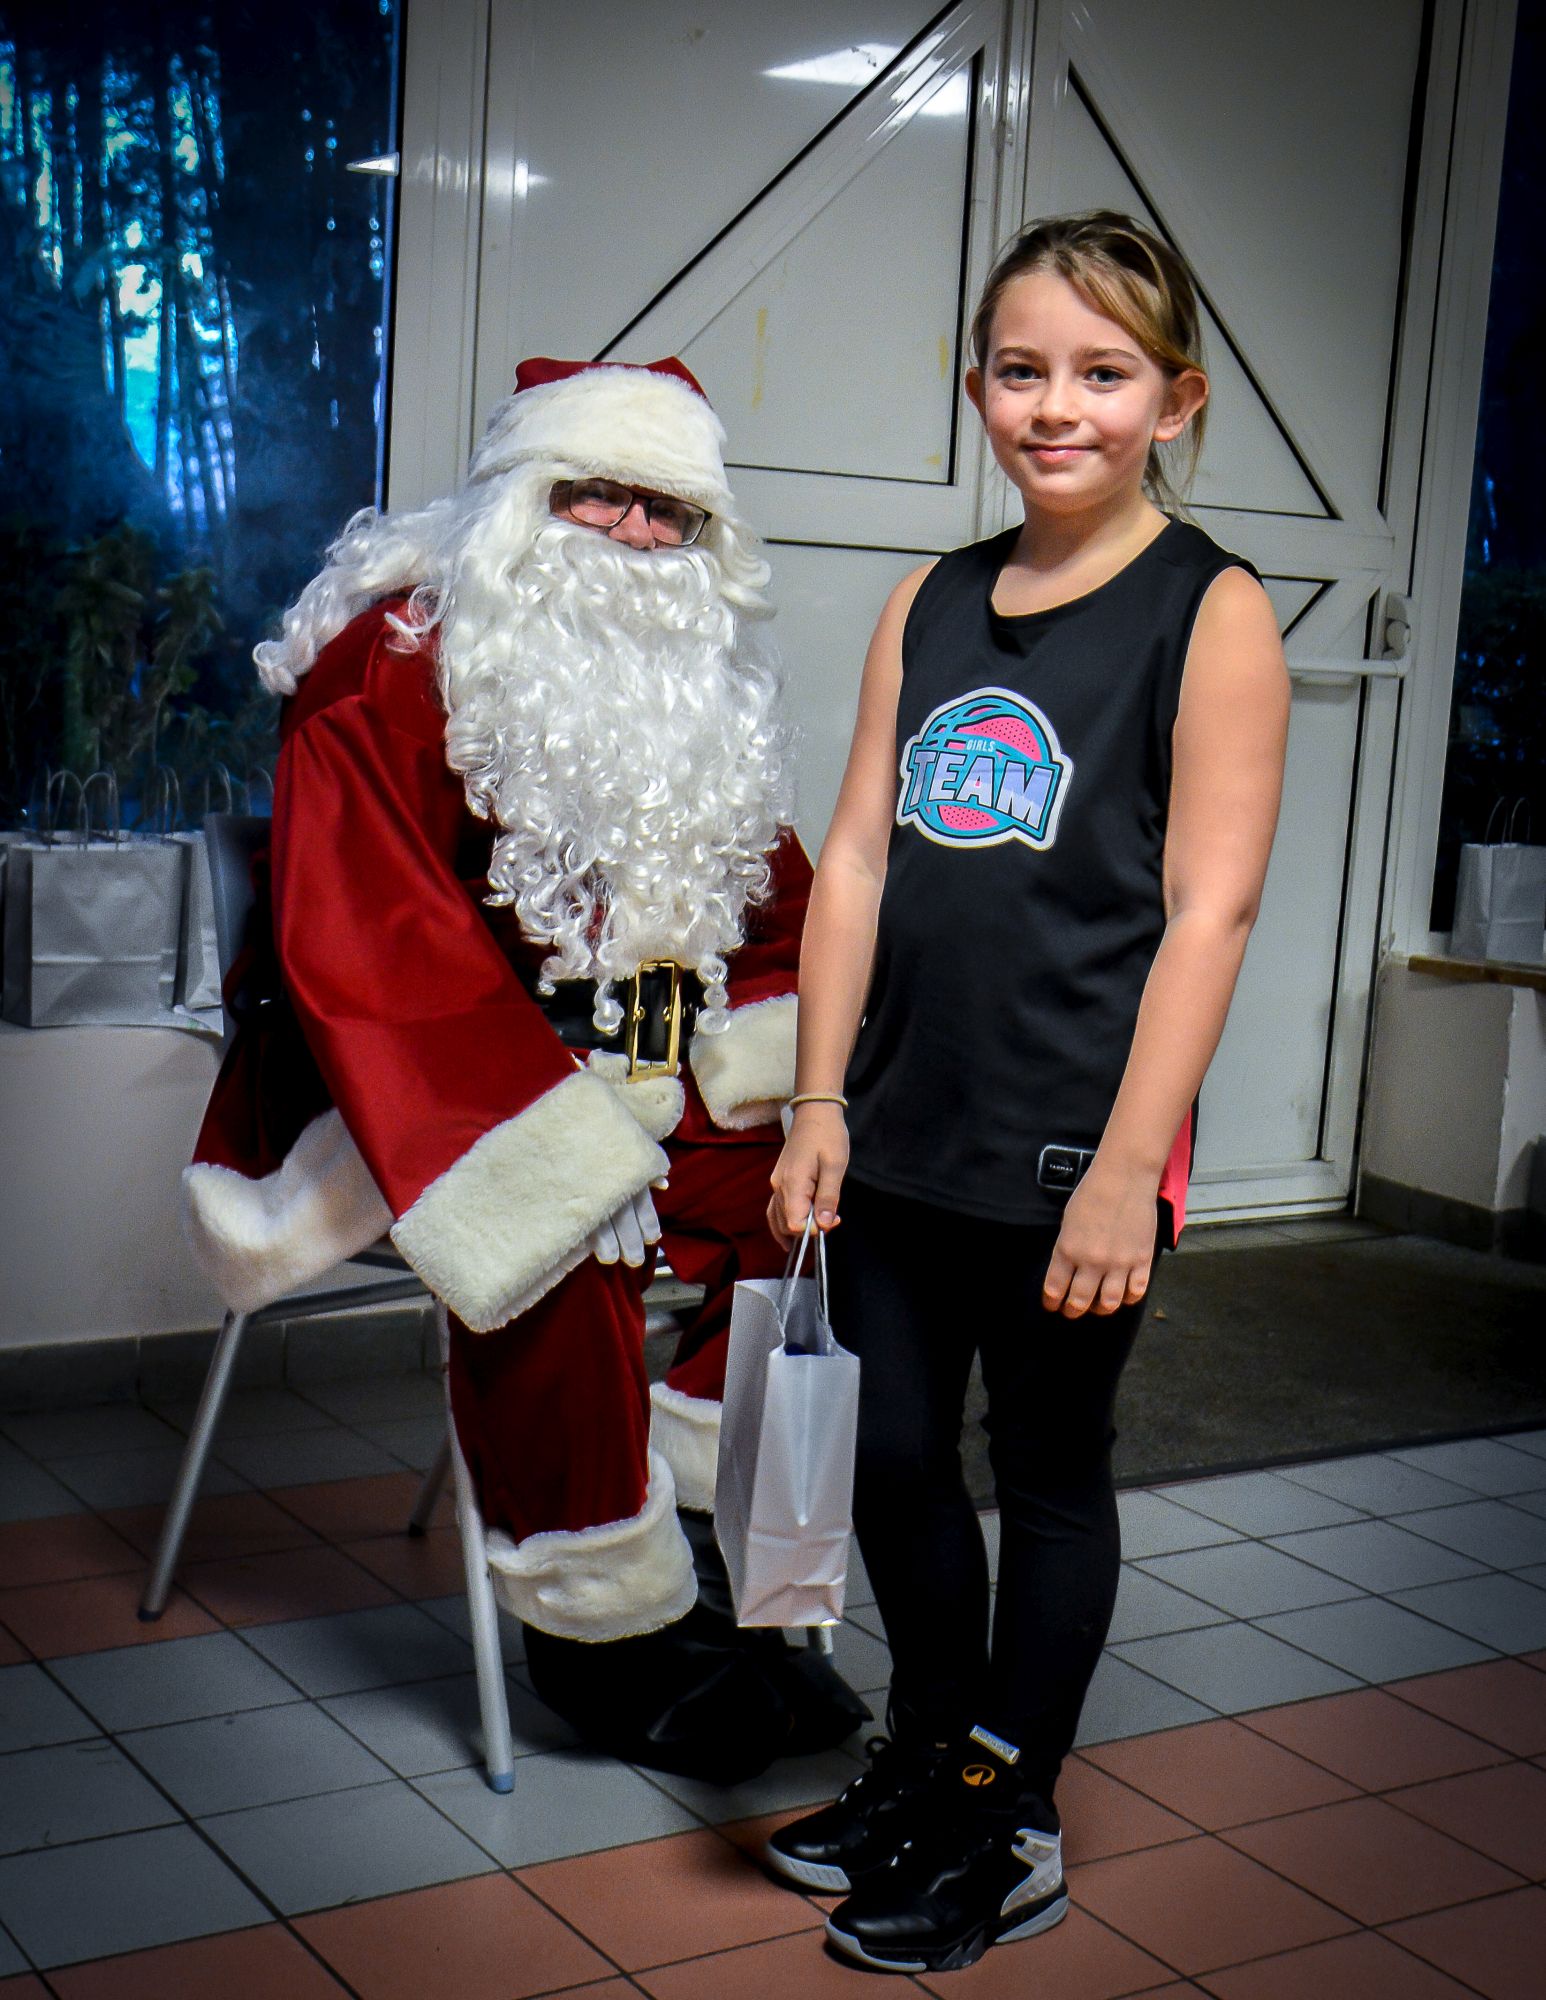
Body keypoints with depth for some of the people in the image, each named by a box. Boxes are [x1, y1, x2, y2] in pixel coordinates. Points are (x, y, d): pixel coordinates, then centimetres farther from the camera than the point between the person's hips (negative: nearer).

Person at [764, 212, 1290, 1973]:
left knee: (1051, 1474, 10)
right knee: (892, 1460, 15)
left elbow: (1208, 908, -12)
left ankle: (1014, 1828, 28)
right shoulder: (930, 605, 9)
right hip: (899, 1132, 5)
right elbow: (857, 859, 8)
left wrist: (1127, 1167, -17)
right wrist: (821, 1102, 3)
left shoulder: (1212, 613, -7)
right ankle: (928, 1761, 38)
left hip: (1069, 1148, -5)